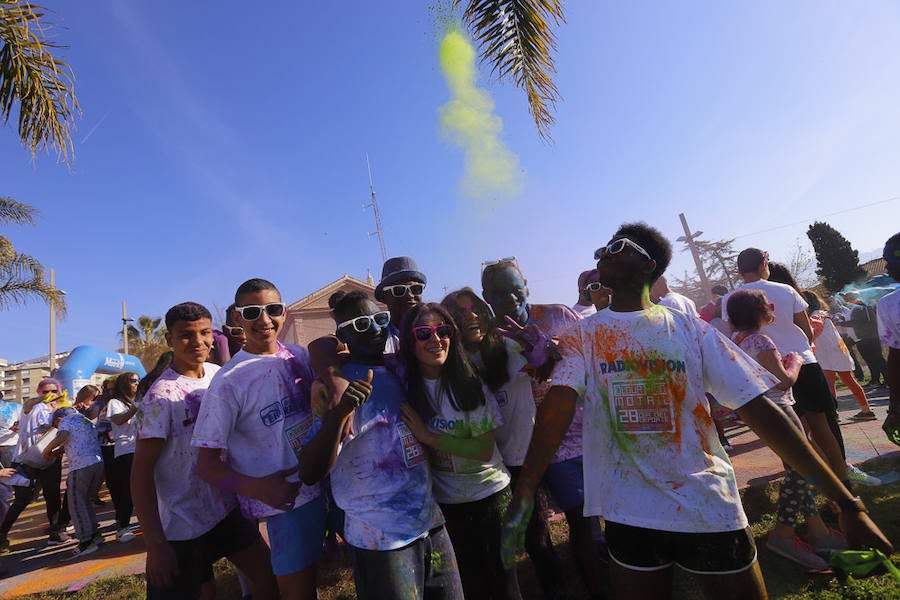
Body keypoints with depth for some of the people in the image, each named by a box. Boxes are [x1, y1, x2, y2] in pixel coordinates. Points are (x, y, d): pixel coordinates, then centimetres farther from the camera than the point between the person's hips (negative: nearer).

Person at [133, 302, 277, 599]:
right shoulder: (161, 395, -20)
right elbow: (141, 471, -18)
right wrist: (155, 545, -18)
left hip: (225, 509, 6)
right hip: (180, 526, -6)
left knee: (267, 574, 12)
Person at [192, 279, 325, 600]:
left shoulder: (300, 356, 1)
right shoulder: (228, 381, -13)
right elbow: (207, 464, -10)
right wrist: (256, 488, -26)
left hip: (329, 484, 5)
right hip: (286, 501, -5)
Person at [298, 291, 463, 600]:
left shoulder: (398, 370, 4)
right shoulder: (344, 387, -14)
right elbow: (310, 475, -22)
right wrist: (338, 413, -35)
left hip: (431, 525, 6)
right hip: (381, 541, -6)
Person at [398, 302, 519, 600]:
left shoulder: (468, 383, -16)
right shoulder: (405, 385, -9)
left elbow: (485, 450, -18)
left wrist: (429, 436, -24)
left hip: (489, 494, -2)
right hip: (443, 503, 2)